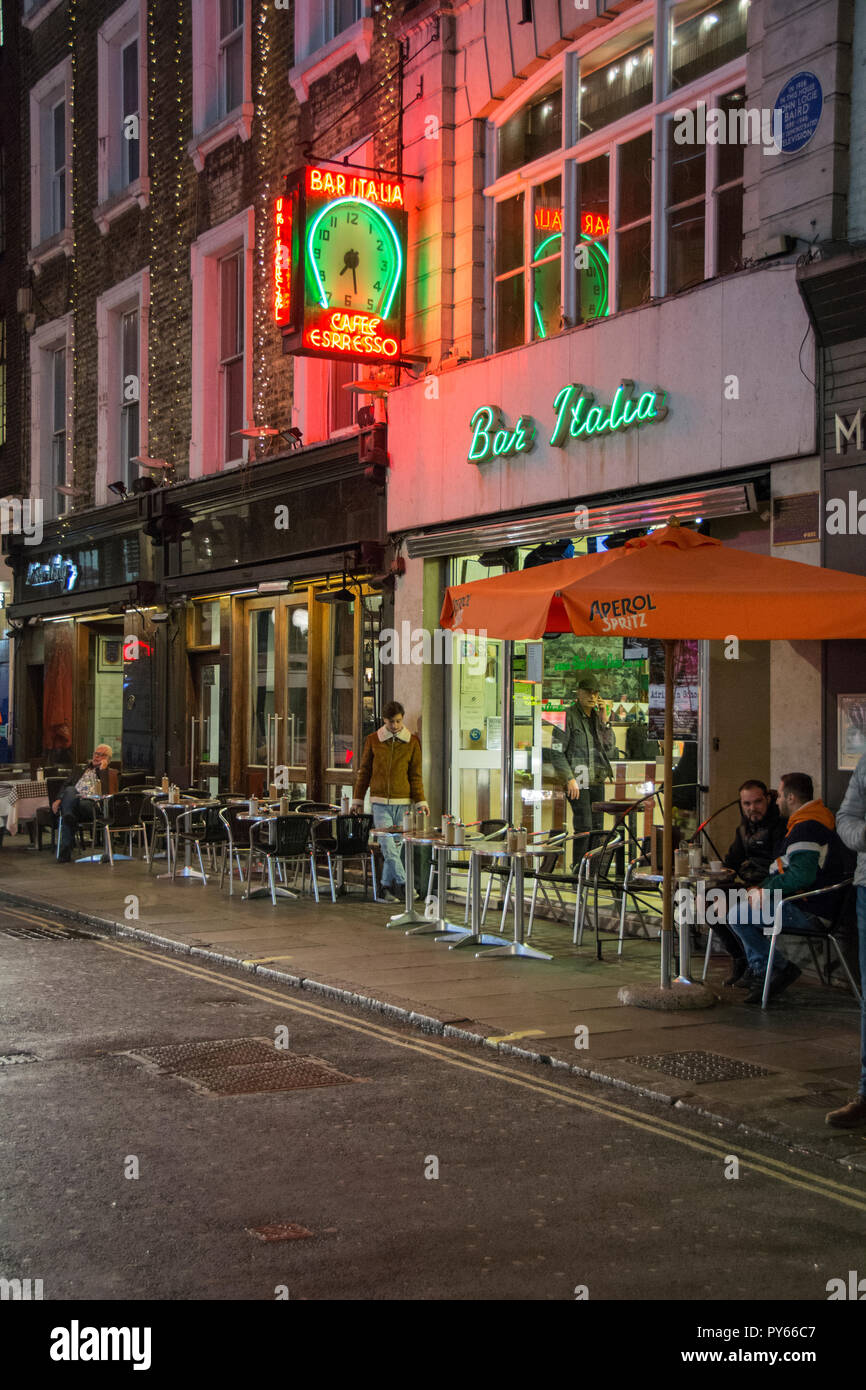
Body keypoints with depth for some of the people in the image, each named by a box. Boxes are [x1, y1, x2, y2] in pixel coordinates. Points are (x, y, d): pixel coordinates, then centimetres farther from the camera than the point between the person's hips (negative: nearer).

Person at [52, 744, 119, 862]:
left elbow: (107, 792, 4)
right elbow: (65, 786, 25)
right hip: (72, 803, 3)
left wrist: (103, 769, 8)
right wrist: (59, 799, 4)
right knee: (70, 790, -36)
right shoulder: (81, 771, 38)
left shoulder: (111, 773, 25)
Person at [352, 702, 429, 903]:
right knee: (387, 845, -12)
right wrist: (358, 799, 11)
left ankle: (387, 885, 14)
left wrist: (421, 801, -1)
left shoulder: (412, 742, 4)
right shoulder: (373, 741, 4)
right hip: (380, 802, -1)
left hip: (403, 802, 1)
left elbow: (416, 775, 6)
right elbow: (364, 771, 11)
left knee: (396, 845, 4)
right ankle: (403, 884, -13)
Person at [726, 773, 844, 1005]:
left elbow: (801, 876, -29)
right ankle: (761, 973, 12)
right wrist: (763, 889, 11)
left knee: (738, 916, -17)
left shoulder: (806, 829, -19)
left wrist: (765, 892, -17)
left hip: (805, 911, -11)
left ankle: (783, 968, -7)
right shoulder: (814, 822, 18)